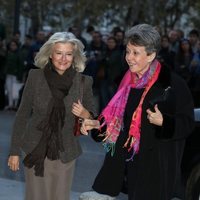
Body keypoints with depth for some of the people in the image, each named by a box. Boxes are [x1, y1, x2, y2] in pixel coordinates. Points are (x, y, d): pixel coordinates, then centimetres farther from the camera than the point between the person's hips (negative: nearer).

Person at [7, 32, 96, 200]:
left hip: (64, 154, 0)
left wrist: (84, 114, -17)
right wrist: (15, 151, 1)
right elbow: (22, 115, 1)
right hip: (35, 151, 0)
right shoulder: (35, 77, -4)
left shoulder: (83, 82, -4)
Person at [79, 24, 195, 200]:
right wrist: (97, 124, 4)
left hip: (157, 164, -6)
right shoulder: (129, 81, 8)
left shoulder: (172, 83, -13)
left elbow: (187, 122, -11)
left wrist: (163, 122, -27)